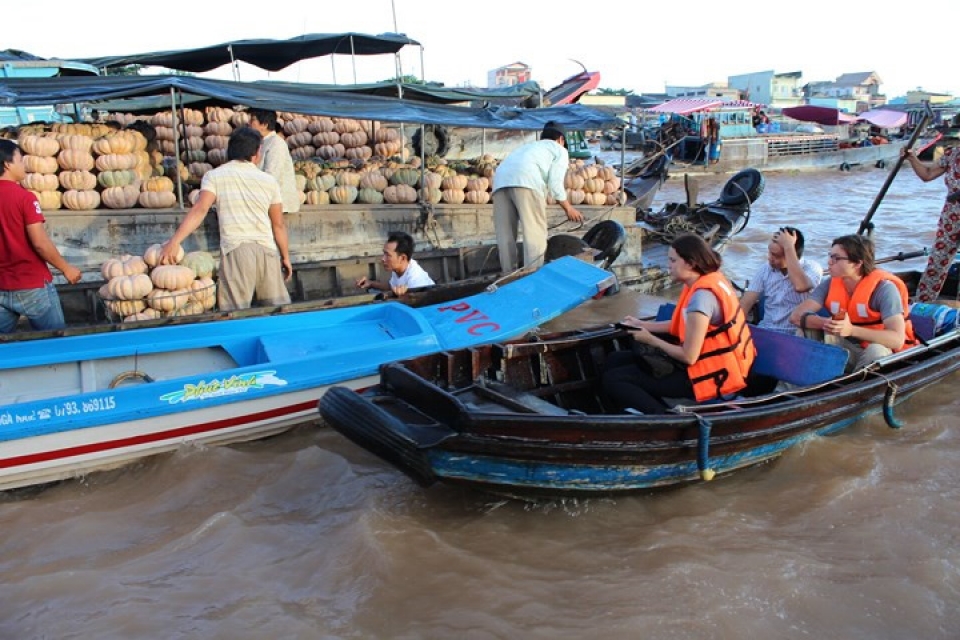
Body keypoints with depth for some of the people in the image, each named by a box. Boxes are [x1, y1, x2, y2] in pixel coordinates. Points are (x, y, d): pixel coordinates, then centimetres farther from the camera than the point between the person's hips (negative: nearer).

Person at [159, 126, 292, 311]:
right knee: (280, 307, 11)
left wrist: (174, 241, -11)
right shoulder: (269, 180, 13)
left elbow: (200, 210, -7)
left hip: (236, 249, -2)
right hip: (268, 249, 2)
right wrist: (285, 257, 23)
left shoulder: (214, 175, 7)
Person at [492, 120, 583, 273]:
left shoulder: (527, 146, 43)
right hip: (526, 181, -6)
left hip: (501, 179, 6)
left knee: (505, 236, 7)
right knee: (535, 234, -3)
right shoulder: (560, 150, 25)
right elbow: (555, 184, 9)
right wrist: (568, 208, 22)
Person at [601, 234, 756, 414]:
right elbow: (684, 324, 16)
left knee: (613, 380, -13)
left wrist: (651, 340, -9)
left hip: (711, 376, -10)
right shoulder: (711, 279, 4)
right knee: (614, 362, 11)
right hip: (712, 364, 10)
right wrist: (643, 325, 10)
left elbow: (689, 357, -23)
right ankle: (666, 414, 4)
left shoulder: (701, 296, -26)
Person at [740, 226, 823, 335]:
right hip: (765, 331, 3)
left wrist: (788, 247, -23)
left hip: (796, 334, -3)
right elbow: (746, 303, -2)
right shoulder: (765, 269, 5)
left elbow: (800, 286, -28)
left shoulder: (812, 268, -5)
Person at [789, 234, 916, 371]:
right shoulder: (830, 284, -5)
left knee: (876, 350, -36)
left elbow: (897, 339, -31)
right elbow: (797, 316, -15)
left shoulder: (883, 288, -20)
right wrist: (826, 323, -34)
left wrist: (851, 330, -42)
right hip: (847, 349, 4)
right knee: (807, 330, -15)